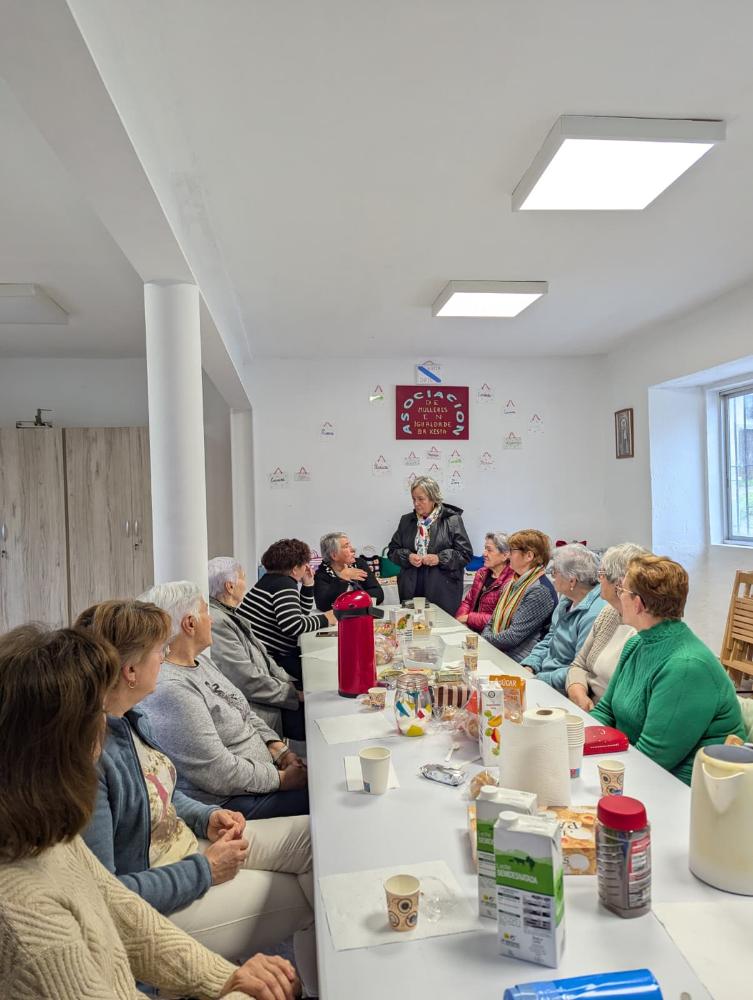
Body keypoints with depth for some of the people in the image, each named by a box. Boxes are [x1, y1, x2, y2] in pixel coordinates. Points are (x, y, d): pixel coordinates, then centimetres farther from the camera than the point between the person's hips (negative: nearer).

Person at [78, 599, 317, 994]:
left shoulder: (129, 720, -2)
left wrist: (207, 817, -3)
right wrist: (204, 871, -20)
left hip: (190, 845, 8)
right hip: (159, 904, -8)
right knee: (309, 897, -7)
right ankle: (320, 986, 23)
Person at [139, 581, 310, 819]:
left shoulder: (199, 661, 7)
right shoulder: (169, 689, -26)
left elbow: (246, 715, 15)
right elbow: (218, 774, -25)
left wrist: (283, 753, 1)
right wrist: (282, 779, -15)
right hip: (228, 802, -10)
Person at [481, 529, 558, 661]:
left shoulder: (540, 591, -14)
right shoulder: (512, 583, 16)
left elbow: (514, 636, -17)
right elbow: (493, 621, 18)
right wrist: (484, 638, -2)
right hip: (495, 653, 8)